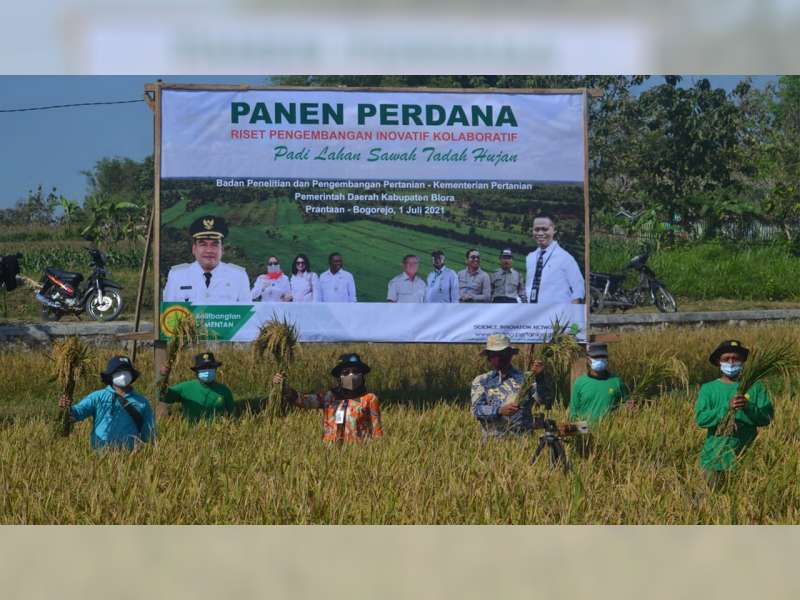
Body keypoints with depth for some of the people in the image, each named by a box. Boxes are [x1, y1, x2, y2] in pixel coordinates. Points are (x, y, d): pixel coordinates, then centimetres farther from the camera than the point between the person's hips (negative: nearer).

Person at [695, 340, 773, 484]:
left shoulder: (755, 387, 5)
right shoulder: (708, 389, 6)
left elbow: (767, 418, -3)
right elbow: (700, 418, -8)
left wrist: (748, 407, -22)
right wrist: (727, 407, -21)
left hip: (745, 456, 0)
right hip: (714, 458, 0)